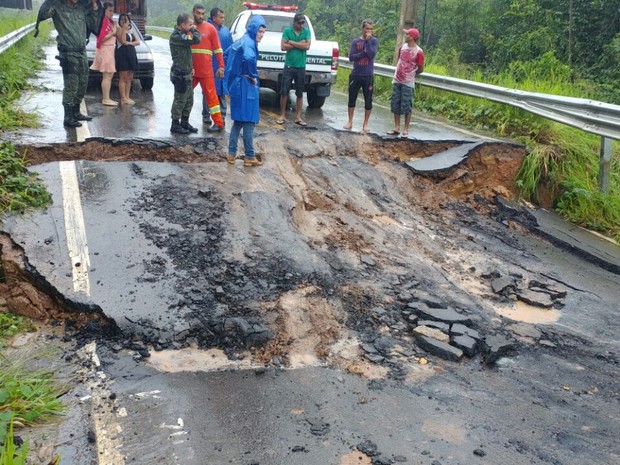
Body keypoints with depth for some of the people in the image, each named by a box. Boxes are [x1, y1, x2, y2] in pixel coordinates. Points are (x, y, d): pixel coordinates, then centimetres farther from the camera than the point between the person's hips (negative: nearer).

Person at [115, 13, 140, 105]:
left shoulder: (131, 31, 21)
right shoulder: (119, 29, 0)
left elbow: (138, 42, 10)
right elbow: (122, 41, -16)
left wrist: (130, 43, -8)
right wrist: (124, 28, -13)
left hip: (131, 54, 7)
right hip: (122, 54, -7)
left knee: (129, 78, 6)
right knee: (123, 78, -8)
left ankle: (127, 97, 9)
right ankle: (123, 98, -9)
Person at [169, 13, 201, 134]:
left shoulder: (181, 35, 15)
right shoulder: (176, 36, -19)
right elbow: (196, 39, -28)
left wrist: (190, 68, 15)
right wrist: (194, 29, -8)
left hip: (186, 73, 10)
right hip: (180, 74, -10)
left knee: (189, 100, 14)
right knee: (180, 100, -3)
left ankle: (185, 123, 24)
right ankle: (175, 125, 6)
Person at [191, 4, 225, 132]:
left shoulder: (210, 28, -1)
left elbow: (217, 49, -1)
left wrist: (221, 66, -6)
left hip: (206, 70, -3)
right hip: (190, 70, 3)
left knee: (211, 95, 0)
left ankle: (218, 123, 4)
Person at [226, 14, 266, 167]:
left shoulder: (242, 41, 14)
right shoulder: (249, 42, -15)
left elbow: (228, 53, 29)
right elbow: (249, 58, -37)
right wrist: (253, 76, -21)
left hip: (237, 84, 9)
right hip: (246, 86, -9)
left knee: (238, 120, 15)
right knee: (249, 122, -2)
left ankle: (231, 154, 17)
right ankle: (249, 157, 4)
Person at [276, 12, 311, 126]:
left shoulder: (307, 31, 2)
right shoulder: (287, 31, -1)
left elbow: (307, 46, -11)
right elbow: (283, 47, -9)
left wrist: (291, 42, -10)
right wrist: (299, 44, -10)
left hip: (301, 67, 1)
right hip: (288, 66, -1)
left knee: (300, 94, 6)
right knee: (284, 92, -1)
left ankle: (298, 117, 14)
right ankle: (282, 115, 10)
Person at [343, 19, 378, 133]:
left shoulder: (374, 41, 1)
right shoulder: (355, 41, 5)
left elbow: (371, 54, -15)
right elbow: (351, 57, -6)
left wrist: (367, 40, -12)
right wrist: (364, 53, -14)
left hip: (368, 76, -1)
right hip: (355, 75, 1)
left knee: (368, 101, 3)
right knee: (352, 99, 6)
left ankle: (365, 124, 13)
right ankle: (350, 122, 19)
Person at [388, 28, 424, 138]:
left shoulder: (418, 52, -14)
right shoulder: (403, 46, 4)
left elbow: (421, 69, -5)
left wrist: (412, 74, 9)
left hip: (408, 83, -6)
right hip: (397, 80, 6)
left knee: (406, 107, -2)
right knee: (395, 105, 8)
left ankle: (406, 130, 5)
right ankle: (397, 128, 16)